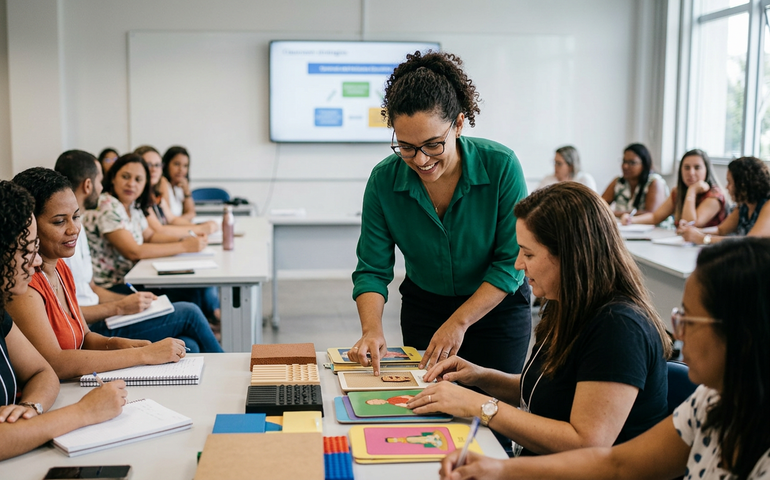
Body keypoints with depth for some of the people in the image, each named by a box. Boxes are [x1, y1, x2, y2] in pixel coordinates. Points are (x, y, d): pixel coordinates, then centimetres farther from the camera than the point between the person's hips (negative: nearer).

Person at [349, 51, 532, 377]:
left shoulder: (501, 166, -23)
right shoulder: (383, 180, -17)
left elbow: (512, 261, -18)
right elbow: (372, 269, -12)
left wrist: (459, 322, -22)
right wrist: (371, 329, -29)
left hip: (497, 309, -2)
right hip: (423, 309, 2)